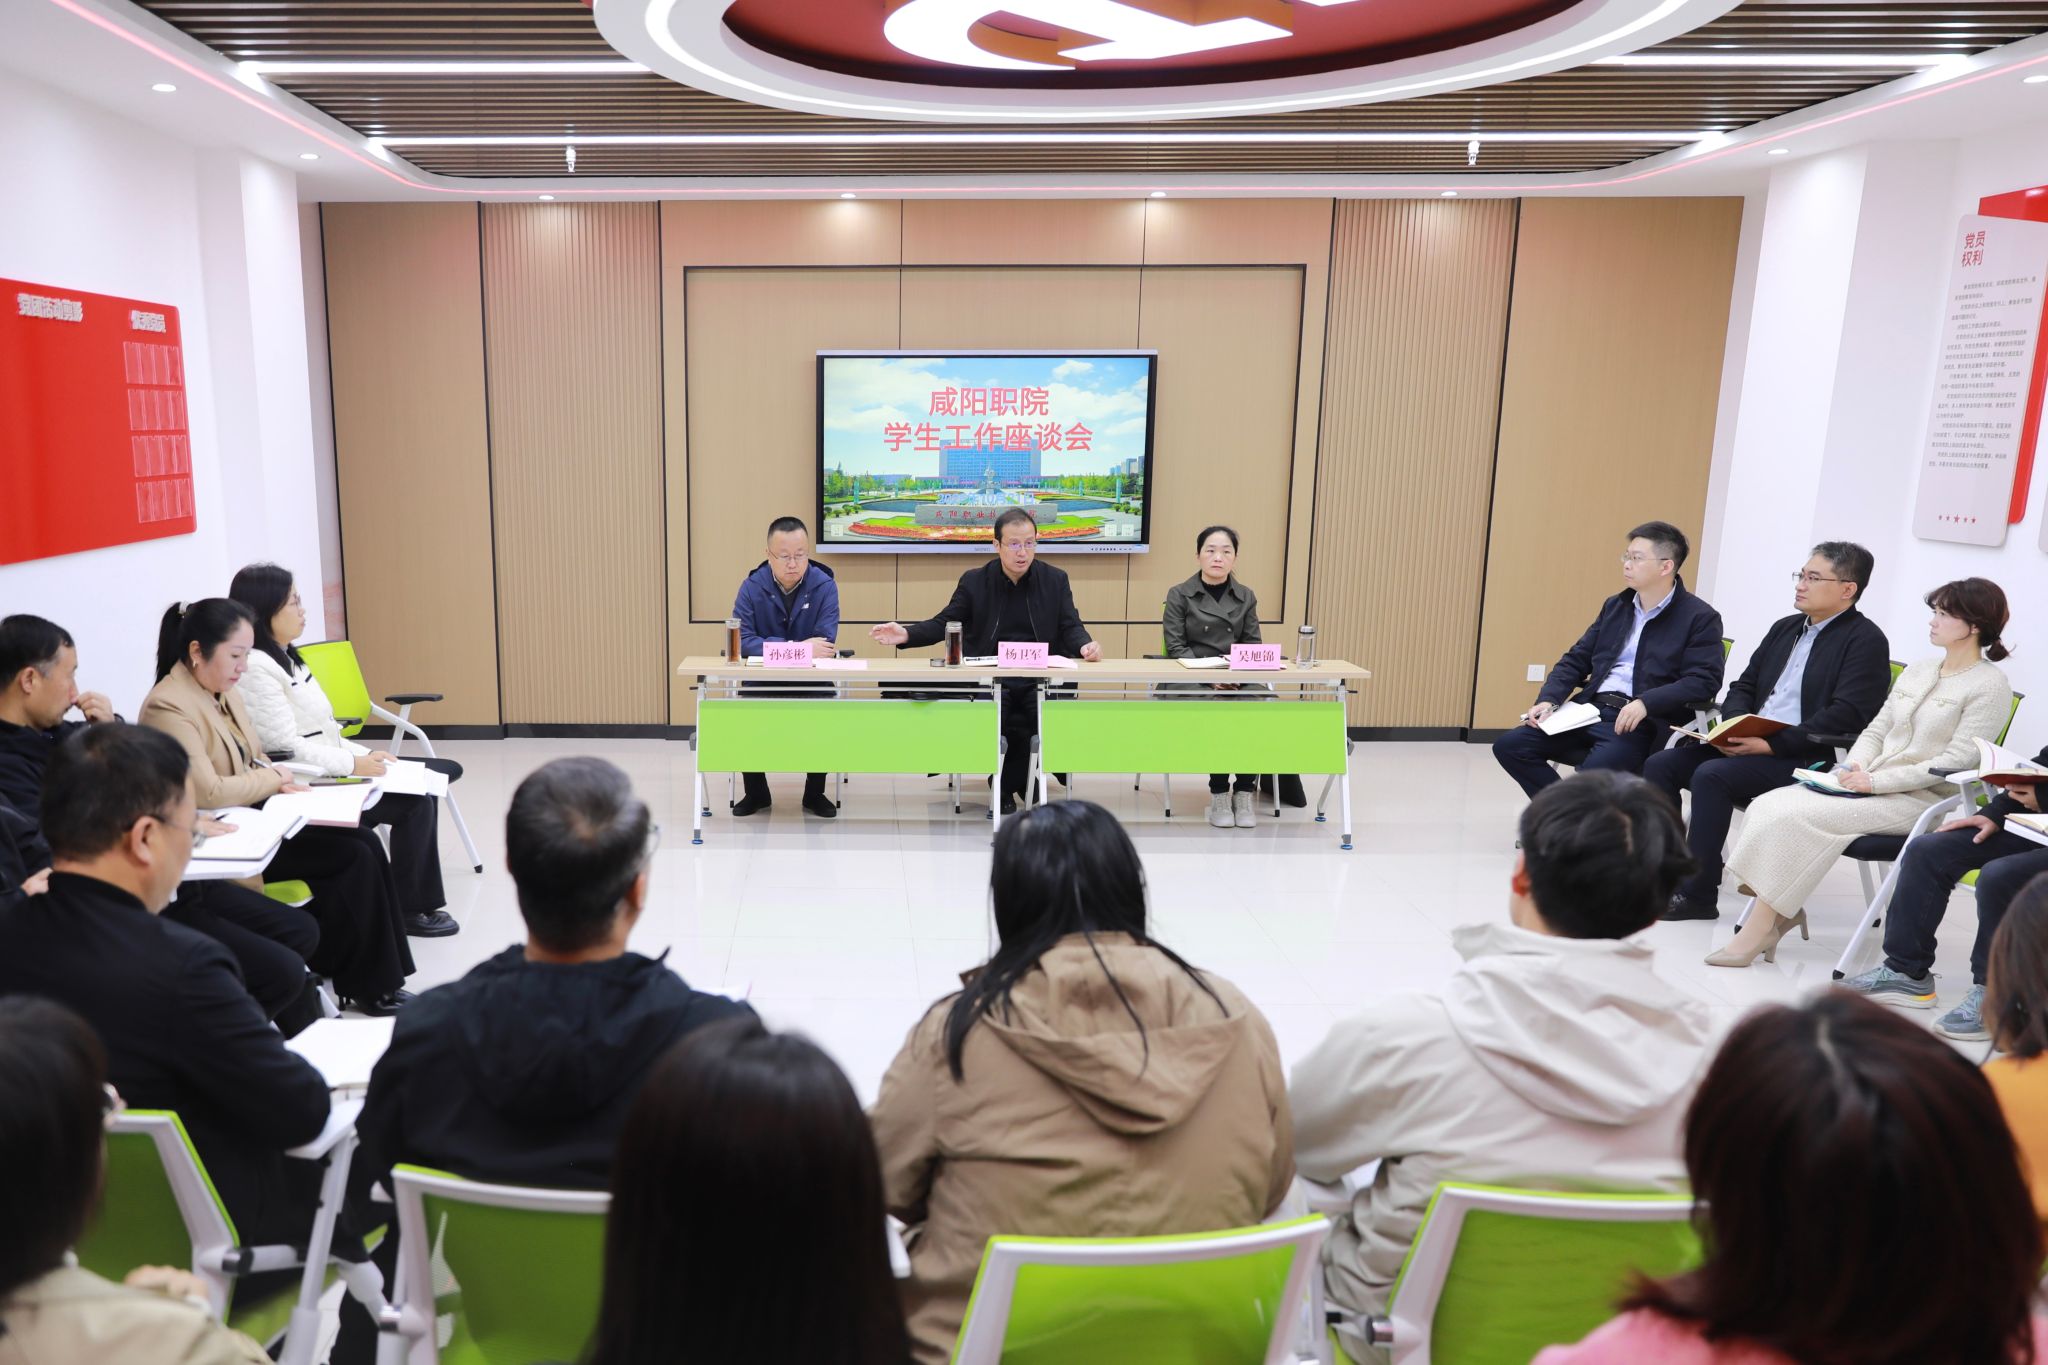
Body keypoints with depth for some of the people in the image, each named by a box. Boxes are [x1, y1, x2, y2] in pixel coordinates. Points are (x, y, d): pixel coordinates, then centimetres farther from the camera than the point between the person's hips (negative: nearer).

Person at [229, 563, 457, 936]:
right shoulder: (254, 668, -16)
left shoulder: (287, 657, 15)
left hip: (330, 774, 10)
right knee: (416, 803, -17)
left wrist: (366, 756, 3)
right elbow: (285, 749, -21)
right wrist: (354, 764, -19)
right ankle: (409, 909, -1)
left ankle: (421, 901, 3)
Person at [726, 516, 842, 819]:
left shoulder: (825, 585, -8)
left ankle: (815, 793, -2)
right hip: (763, 680, 1)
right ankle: (756, 792, 2)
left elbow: (825, 645, -17)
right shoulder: (752, 586, -6)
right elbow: (741, 641, -18)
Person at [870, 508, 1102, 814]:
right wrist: (907, 633, -12)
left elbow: (1071, 628, 4)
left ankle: (1008, 787, -1)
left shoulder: (1056, 580, 8)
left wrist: (1085, 645, -20)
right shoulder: (974, 581, 7)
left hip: (1040, 680, 1)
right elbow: (944, 624, 6)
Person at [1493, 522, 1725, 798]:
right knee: (1509, 746, -12)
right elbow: (1576, 660, 17)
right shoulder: (1615, 606, 18)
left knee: (1592, 774, -35)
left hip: (1641, 723, -6)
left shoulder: (1700, 618, -1)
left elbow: (1703, 681, -11)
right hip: (1590, 711, 7)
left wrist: (1646, 703, -24)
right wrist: (1548, 700, 0)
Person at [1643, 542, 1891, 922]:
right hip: (1750, 745, 8)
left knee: (1711, 776, -29)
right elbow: (1744, 686, 20)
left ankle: (1698, 895, -21)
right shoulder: (1785, 628, 20)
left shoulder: (1866, 641, -4)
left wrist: (1771, 744, -21)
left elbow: (1845, 716, -16)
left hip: (1808, 760, -8)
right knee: (1661, 764, -11)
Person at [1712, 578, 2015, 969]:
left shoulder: (1990, 685, -5)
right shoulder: (1919, 671, 17)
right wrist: (1855, 766, -4)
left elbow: (1956, 761, -13)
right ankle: (1783, 910, -10)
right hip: (1871, 785, 7)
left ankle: (1762, 925, -18)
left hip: (1917, 800, -7)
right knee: (1768, 806, -16)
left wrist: (1875, 781, -18)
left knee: (1793, 817, -26)